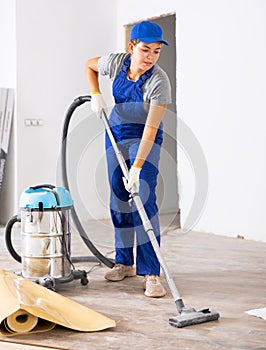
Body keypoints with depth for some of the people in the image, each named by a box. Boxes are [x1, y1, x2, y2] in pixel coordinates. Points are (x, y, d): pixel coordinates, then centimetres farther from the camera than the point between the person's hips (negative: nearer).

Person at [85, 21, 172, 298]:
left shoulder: (159, 81, -27)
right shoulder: (117, 62, -15)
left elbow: (151, 128, -31)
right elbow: (90, 65, 9)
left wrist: (137, 167, -37)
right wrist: (95, 94, -7)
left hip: (145, 139, -5)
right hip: (115, 133, 5)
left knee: (143, 200, -18)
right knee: (118, 200, 8)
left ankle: (151, 273, -17)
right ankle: (124, 263, 22)